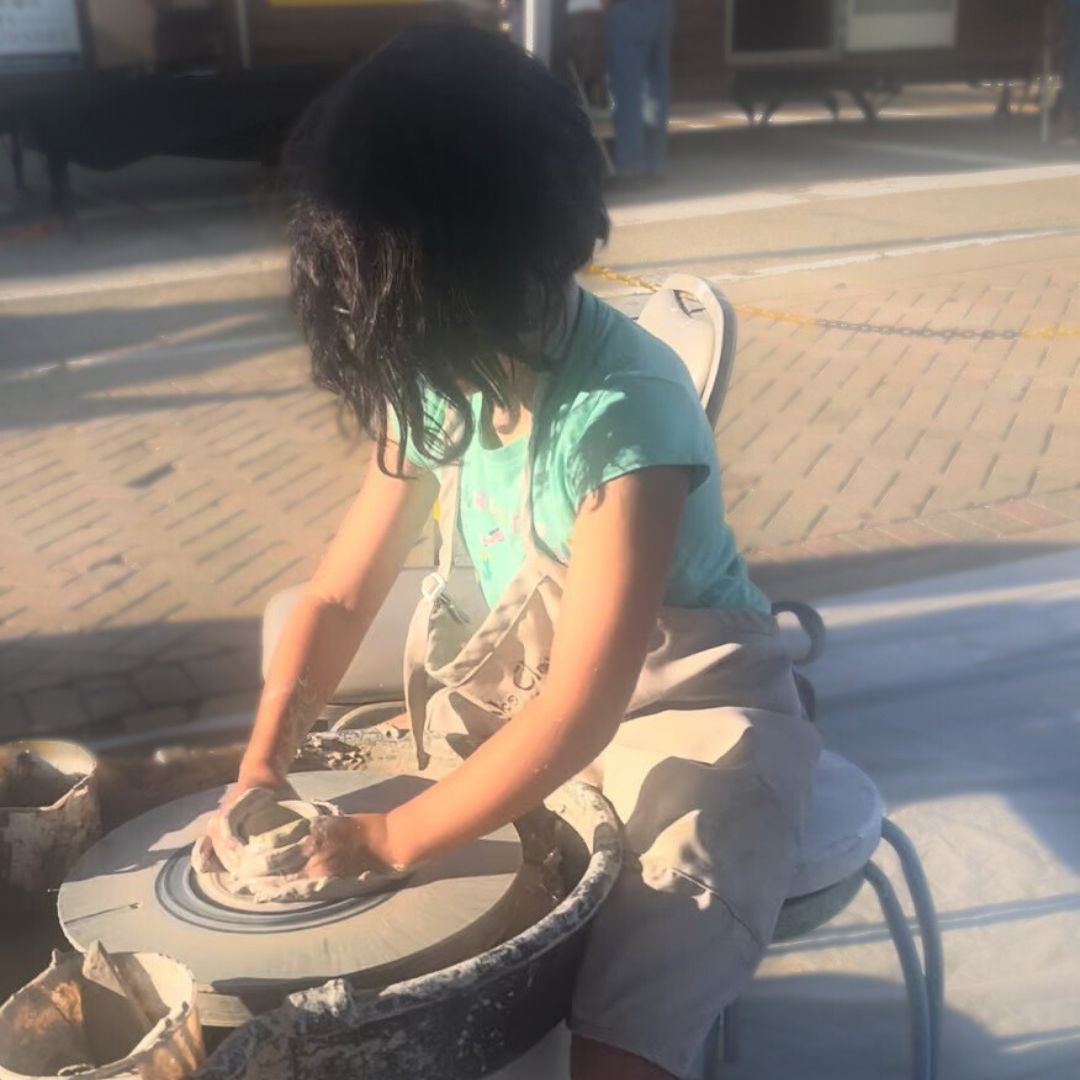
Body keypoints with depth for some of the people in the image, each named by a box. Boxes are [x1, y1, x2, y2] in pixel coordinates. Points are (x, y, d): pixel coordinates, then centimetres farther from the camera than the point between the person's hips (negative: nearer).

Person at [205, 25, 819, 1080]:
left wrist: (390, 837, -21)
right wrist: (263, 768, -13)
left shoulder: (626, 411, -29)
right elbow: (340, 595, 0)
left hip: (683, 708, -6)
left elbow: (578, 715, -28)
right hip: (516, 692, 7)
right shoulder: (438, 381, -7)